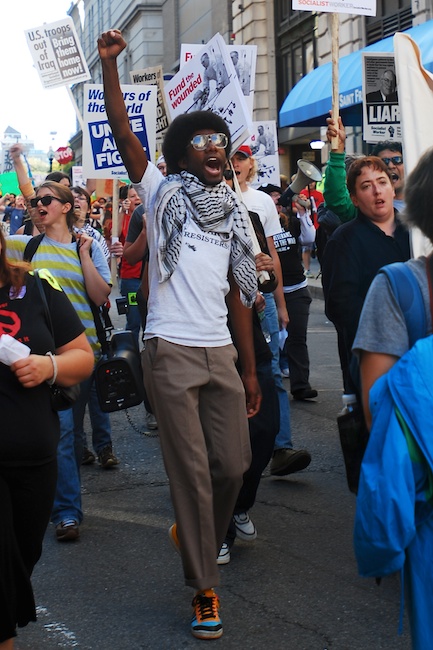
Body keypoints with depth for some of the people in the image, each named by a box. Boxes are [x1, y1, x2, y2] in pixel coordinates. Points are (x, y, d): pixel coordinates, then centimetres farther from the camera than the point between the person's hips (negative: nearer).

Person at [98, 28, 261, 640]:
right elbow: (124, 135, -10)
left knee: (234, 462, 4)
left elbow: (237, 294, 14)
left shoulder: (233, 214, 15)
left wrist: (251, 369, 11)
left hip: (221, 353, 4)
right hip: (171, 353, -4)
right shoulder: (161, 193, 4)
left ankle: (196, 533, 35)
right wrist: (109, 65, -20)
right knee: (191, 470, -2)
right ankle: (204, 588, 8)